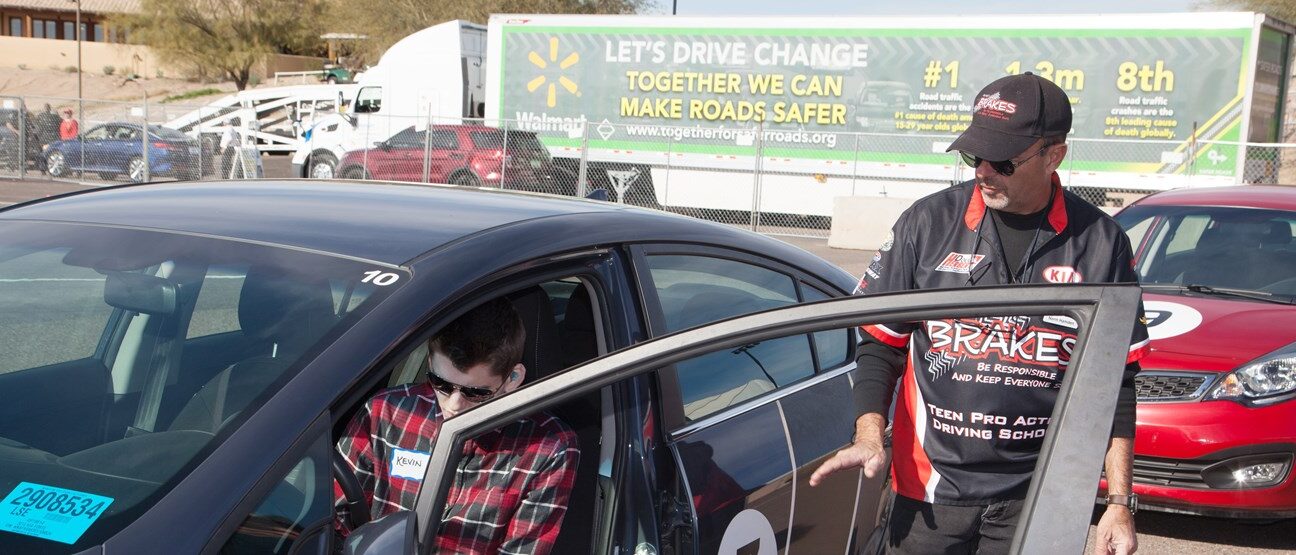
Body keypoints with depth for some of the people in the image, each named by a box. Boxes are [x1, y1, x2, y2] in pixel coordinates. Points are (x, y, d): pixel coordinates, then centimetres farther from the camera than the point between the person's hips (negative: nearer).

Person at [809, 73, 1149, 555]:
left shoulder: (1099, 241, 0)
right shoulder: (928, 221, -1)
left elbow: (1117, 380, 4)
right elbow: (881, 345, 5)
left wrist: (1118, 502, 0)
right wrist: (869, 435, -10)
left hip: (1039, 498, 0)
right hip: (930, 492, 1)